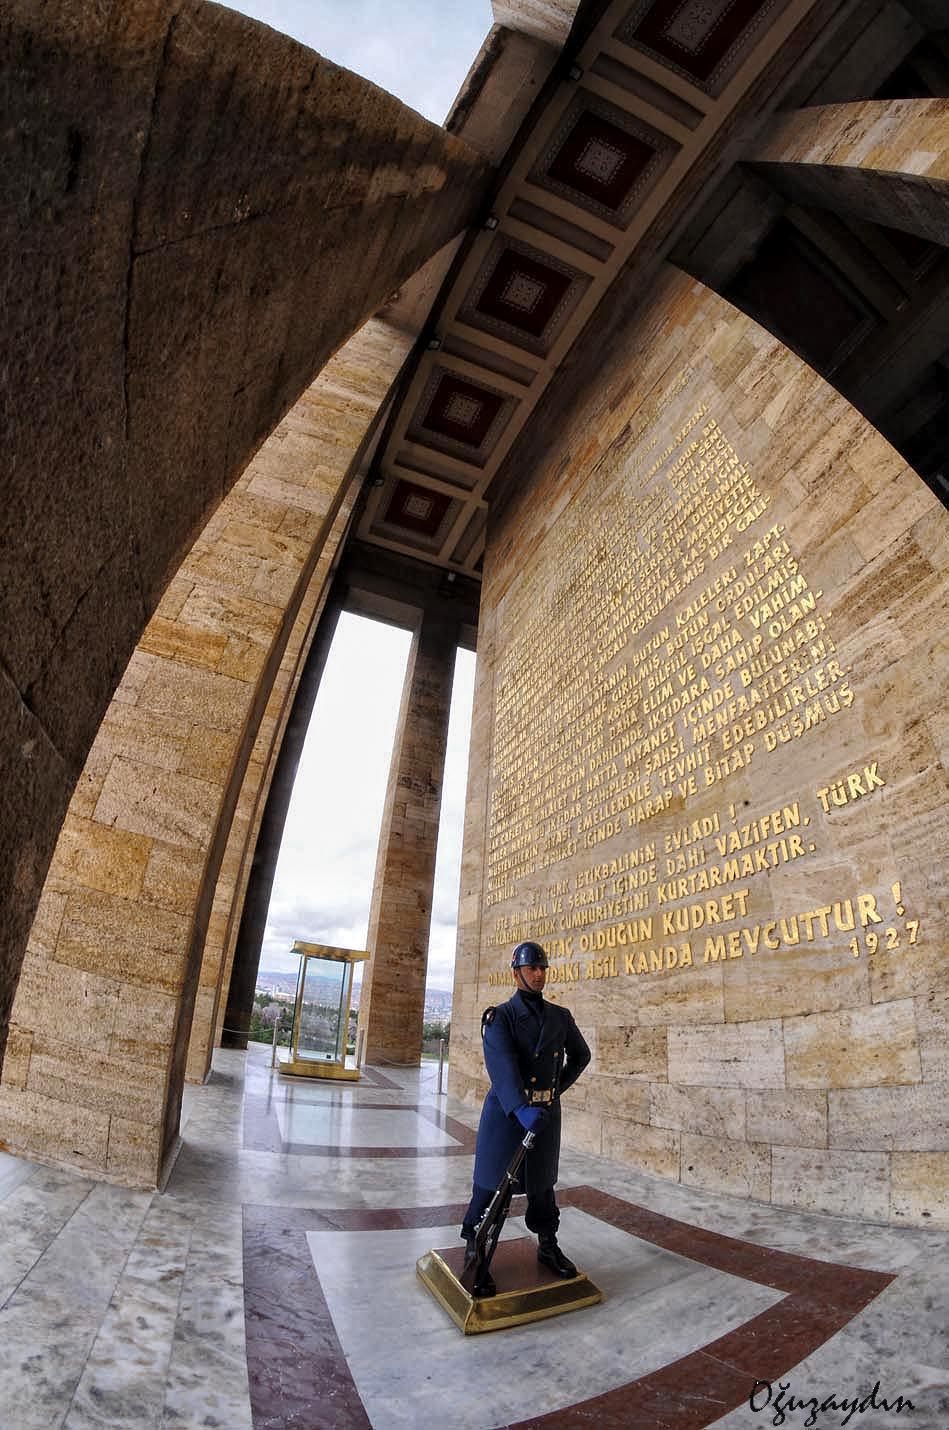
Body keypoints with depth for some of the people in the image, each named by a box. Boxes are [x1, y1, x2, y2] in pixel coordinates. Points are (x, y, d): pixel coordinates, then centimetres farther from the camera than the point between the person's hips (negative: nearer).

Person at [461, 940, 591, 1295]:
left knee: (542, 1185, 17)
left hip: (547, 1113, 4)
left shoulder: (560, 1017, 4)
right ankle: (475, 1255, 21)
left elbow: (581, 1054, 20)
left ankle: (548, 1247, 37)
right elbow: (502, 1065, -27)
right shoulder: (500, 1017, -12)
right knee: (491, 1186, 2)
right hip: (507, 1112, -4)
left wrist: (560, 1086, 11)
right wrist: (521, 1109, -40)